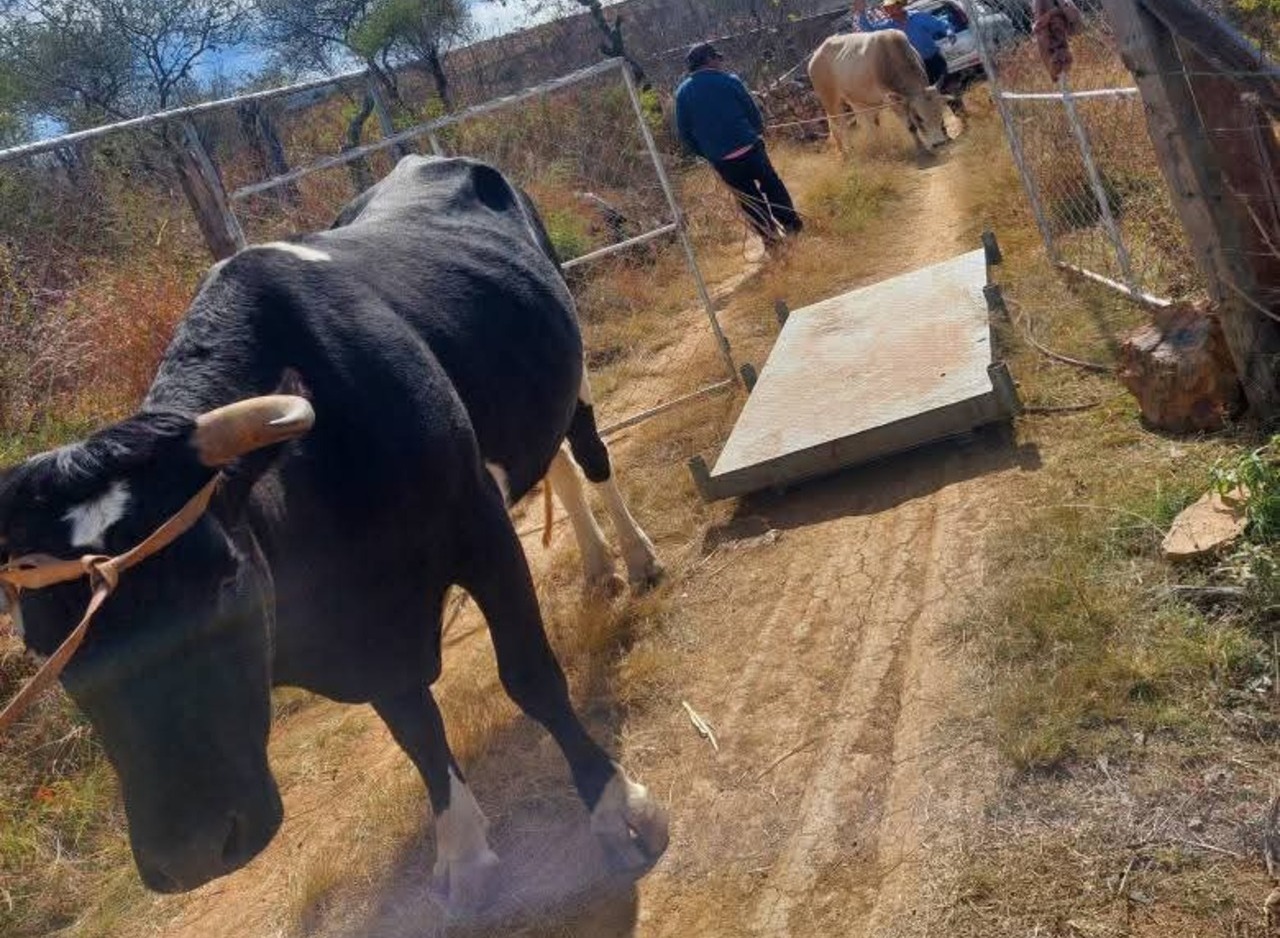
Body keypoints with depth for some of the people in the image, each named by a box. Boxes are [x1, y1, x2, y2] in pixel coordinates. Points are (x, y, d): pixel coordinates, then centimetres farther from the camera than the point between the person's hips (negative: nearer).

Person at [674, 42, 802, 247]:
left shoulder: (683, 92, -1)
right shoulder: (729, 81, -7)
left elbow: (685, 134, 3)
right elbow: (754, 114, -2)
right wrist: (756, 134, 18)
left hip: (720, 159, 2)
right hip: (748, 148, -2)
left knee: (748, 198, 18)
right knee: (772, 186, 20)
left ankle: (770, 236, 22)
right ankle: (792, 224, 29)